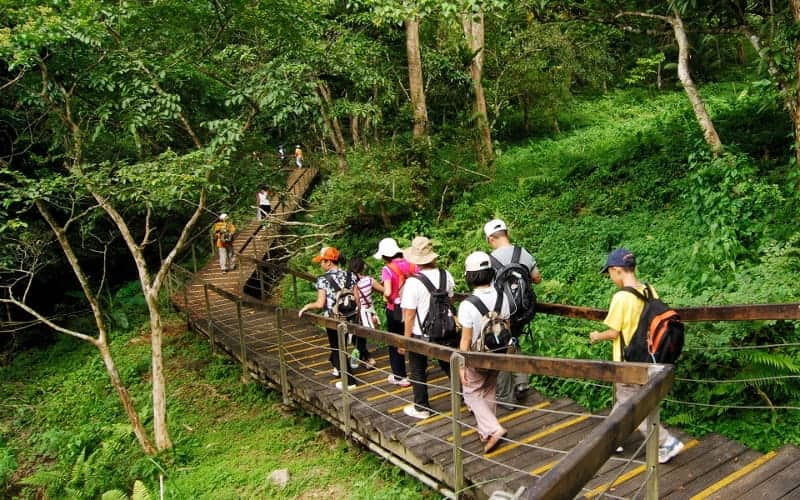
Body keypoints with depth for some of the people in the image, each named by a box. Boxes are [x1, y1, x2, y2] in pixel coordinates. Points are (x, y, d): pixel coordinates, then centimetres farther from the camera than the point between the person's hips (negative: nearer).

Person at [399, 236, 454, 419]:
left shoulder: (413, 282, -23)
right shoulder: (446, 275, -8)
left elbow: (409, 315, -20)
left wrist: (406, 339, -10)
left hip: (420, 334, -4)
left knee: (418, 371, 14)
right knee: (449, 366, 21)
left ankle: (421, 408, 25)